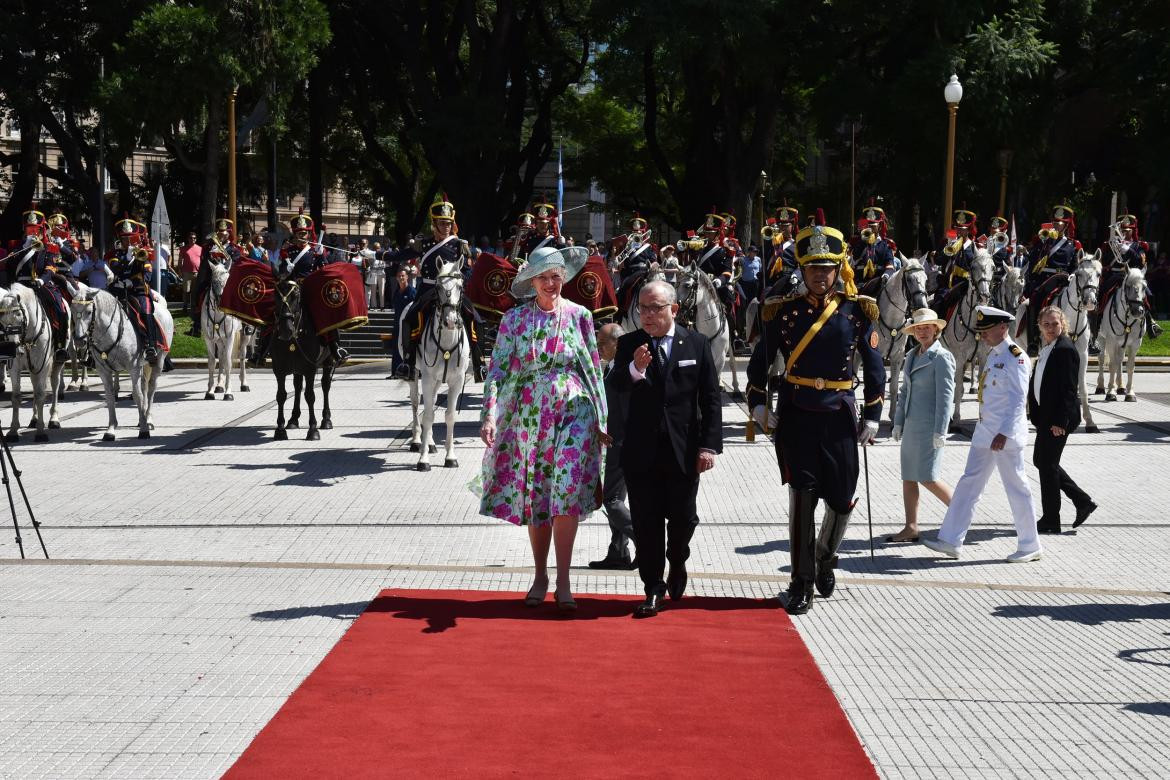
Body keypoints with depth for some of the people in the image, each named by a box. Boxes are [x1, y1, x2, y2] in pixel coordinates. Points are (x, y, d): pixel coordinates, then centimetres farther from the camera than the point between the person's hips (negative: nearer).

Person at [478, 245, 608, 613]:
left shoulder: (579, 315, 3)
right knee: (534, 498, 7)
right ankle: (540, 576, 21)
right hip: (530, 416, 1)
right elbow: (497, 368, -2)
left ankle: (563, 582, -7)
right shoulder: (514, 319, 2)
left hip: (574, 413, -1)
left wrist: (601, 421, 5)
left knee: (566, 494, -13)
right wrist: (490, 414, -16)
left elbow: (595, 369, 7)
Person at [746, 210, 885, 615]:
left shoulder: (857, 311, 2)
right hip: (796, 418, -1)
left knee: (842, 500, 5)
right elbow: (760, 360, 8)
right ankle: (801, 584, 5)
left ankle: (825, 559, 34)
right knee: (802, 498, -3)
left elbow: (874, 367, 6)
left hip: (840, 418, 1)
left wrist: (872, 416, 3)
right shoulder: (784, 311, 1)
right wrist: (758, 404, -2)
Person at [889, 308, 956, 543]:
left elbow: (946, 396, -14)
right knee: (908, 478, 7)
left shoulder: (941, 357, -10)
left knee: (928, 478, -8)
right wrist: (898, 422, 15)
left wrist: (940, 431, -18)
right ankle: (911, 528, 11)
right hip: (911, 425, 8)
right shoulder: (912, 356, 14)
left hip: (930, 425, -8)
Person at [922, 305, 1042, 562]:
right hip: (984, 433, 9)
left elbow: (1018, 400, -19)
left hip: (1006, 435, -9)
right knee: (969, 483, 6)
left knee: (1016, 488, 0)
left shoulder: (1015, 357, -13)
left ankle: (1030, 546, 11)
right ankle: (951, 541, 7)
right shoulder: (993, 355, 15)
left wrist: (1004, 433, -26)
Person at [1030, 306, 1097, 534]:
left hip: (1058, 419, -10)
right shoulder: (1046, 349, 11)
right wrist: (1035, 412, 13)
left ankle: (1050, 521, 10)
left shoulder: (1065, 350, -16)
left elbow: (1069, 389, -19)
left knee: (1047, 464, -1)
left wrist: (1060, 421, -21)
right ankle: (1082, 501, 24)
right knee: (1040, 461, 16)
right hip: (1045, 416, 10)